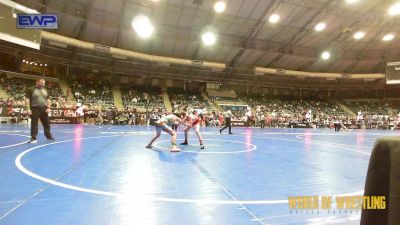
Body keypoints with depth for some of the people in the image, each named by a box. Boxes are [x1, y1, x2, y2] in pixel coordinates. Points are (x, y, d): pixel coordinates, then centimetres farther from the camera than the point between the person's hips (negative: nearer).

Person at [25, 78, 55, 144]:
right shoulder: (31, 89, -5)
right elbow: (27, 99, -10)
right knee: (34, 124, -1)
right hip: (35, 109, -5)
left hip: (44, 109, 5)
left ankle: (48, 136, 23)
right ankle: (33, 138, 4)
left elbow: (48, 100, 16)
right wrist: (28, 109, -18)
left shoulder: (45, 90, 12)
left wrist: (48, 108, 5)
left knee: (46, 123, 10)